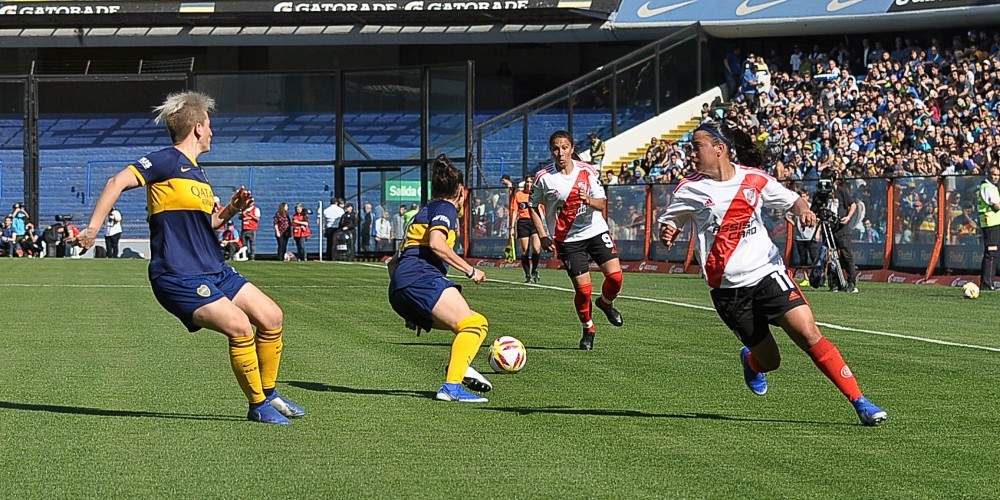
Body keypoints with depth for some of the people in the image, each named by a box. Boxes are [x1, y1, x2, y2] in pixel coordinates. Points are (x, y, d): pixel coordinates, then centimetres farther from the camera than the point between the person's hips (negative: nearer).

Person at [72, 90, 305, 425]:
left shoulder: (198, 173, 19)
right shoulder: (167, 161, -9)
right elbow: (118, 182, -15)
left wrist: (229, 211, 10)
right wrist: (93, 227, -22)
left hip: (214, 270, 10)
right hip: (180, 278, -10)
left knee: (272, 317, 6)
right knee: (240, 327, -21)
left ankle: (268, 393, 22)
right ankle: (258, 406, -5)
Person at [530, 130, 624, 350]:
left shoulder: (587, 171, -4)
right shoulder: (543, 177, -8)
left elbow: (602, 203, -2)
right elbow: (533, 206, 5)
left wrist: (589, 201, -25)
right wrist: (542, 235, -4)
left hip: (596, 230, 2)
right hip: (568, 239, -2)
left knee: (615, 276, -11)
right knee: (583, 289, -8)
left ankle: (605, 303, 24)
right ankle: (588, 330, 18)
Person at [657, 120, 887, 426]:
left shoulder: (754, 179, 1)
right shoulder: (690, 189, 0)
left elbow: (790, 200, 13)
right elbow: (668, 225, 10)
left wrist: (803, 209, -10)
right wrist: (666, 235, -14)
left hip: (768, 272, 0)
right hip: (728, 289, 0)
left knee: (809, 335, -16)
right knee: (769, 361, 3)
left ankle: (860, 402, -11)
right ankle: (750, 359, 41)